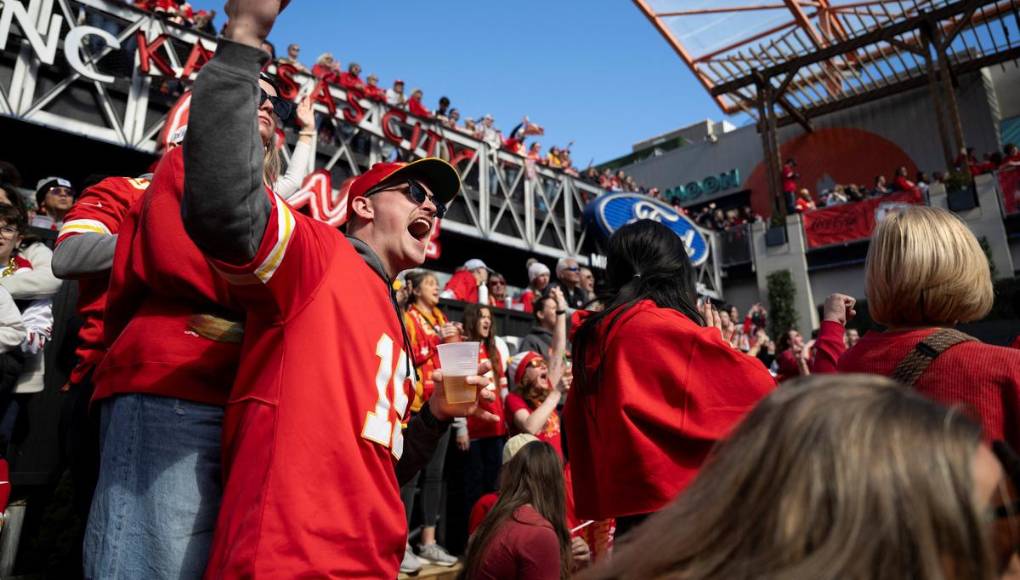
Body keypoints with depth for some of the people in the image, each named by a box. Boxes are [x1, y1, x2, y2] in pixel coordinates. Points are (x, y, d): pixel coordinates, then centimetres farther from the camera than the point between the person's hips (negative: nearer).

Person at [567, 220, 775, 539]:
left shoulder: (592, 338, 7)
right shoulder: (665, 327, -13)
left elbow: (579, 428, 16)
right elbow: (759, 387, -5)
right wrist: (711, 340, 8)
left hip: (629, 506, 7)